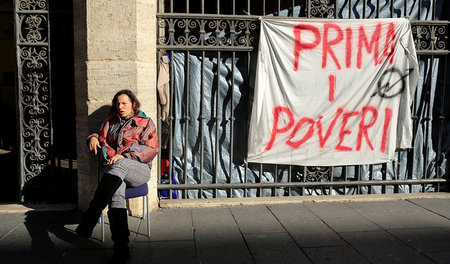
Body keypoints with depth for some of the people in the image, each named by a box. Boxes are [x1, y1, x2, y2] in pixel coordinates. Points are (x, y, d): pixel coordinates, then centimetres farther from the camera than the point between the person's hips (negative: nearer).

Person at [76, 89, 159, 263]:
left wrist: (125, 156, -11)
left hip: (139, 170, -2)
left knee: (119, 165, -39)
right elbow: (101, 139, 35)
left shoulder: (145, 123, 14)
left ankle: (90, 217, -46)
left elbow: (152, 150, 2)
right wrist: (94, 138, 8)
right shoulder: (110, 122, 27)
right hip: (112, 168, 2)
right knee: (116, 192, -35)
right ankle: (121, 247, -45)